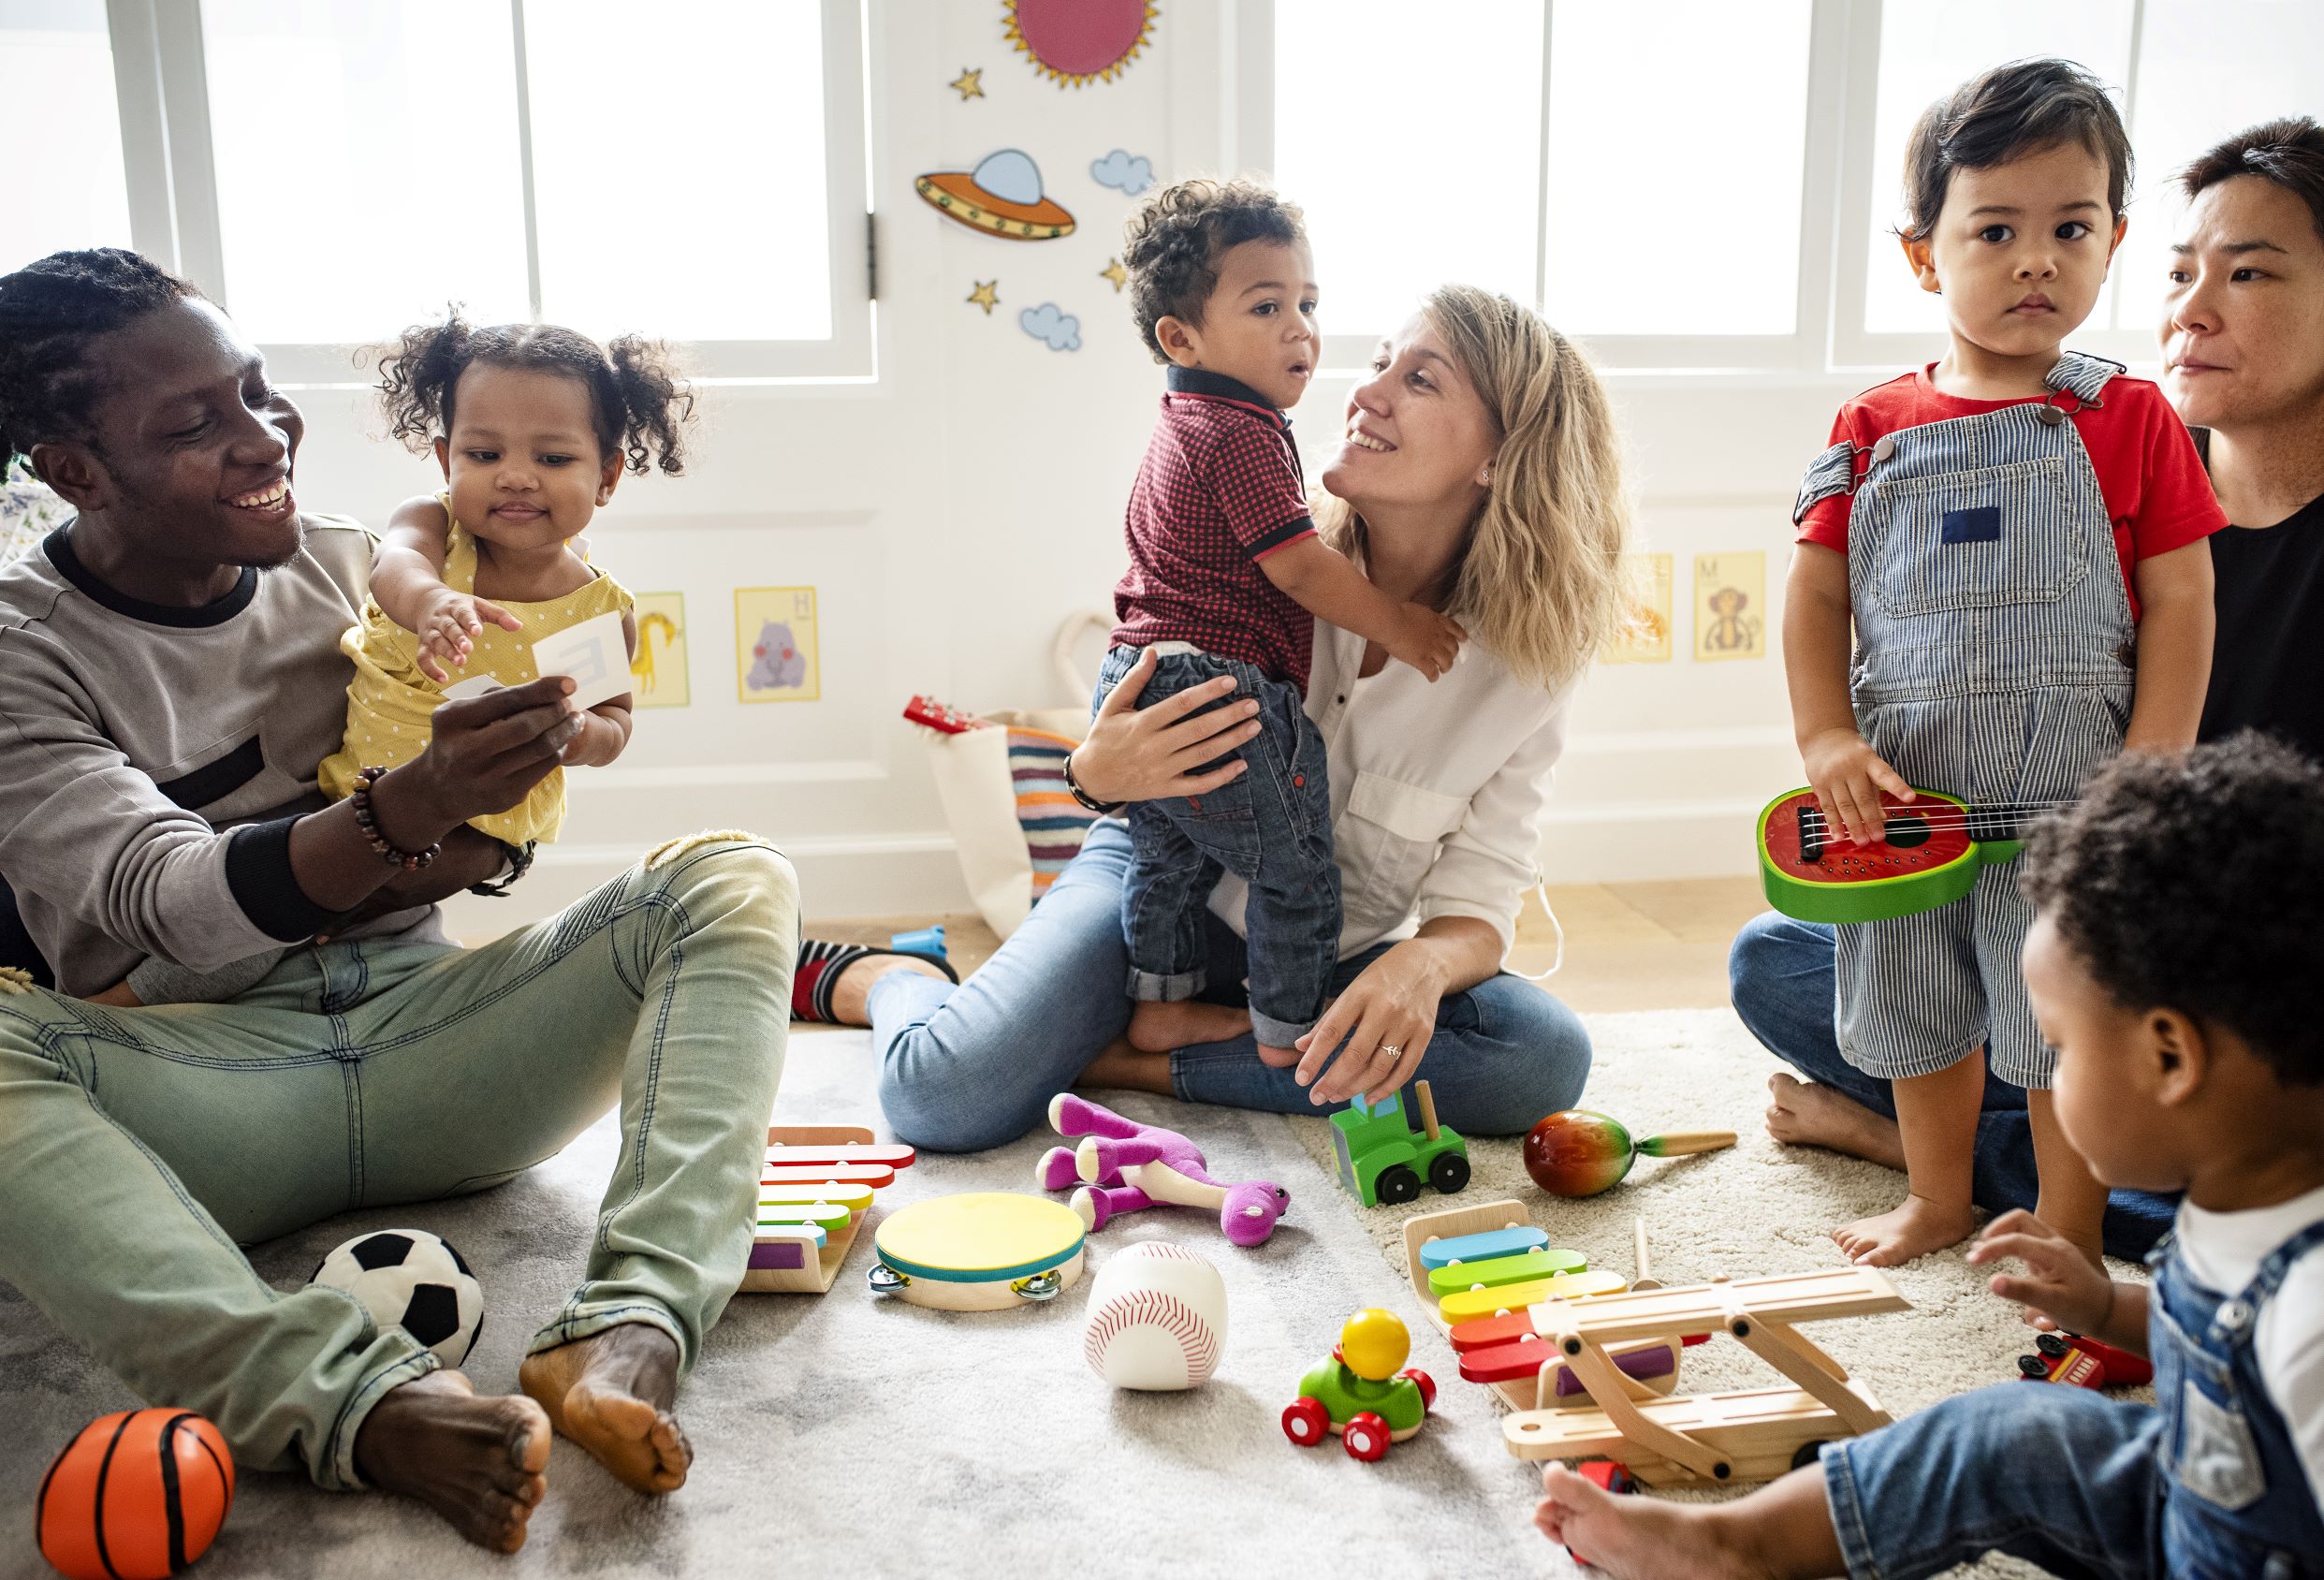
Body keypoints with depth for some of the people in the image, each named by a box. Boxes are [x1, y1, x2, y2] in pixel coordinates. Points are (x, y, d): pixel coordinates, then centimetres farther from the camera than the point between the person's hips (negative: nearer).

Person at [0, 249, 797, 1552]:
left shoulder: (354, 569, 9)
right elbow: (173, 901, -19)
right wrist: (404, 817, -36)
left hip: (418, 1033, 4)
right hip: (202, 1084, -3)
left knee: (733, 879, -17)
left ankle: (629, 1333, -38)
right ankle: (360, 1399, -46)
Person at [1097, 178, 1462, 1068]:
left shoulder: (1182, 428, 16)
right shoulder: (1242, 434, -17)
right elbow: (1300, 567, -19)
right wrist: (1400, 627, -9)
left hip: (1138, 680, 10)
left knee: (1167, 858, 24)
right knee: (1297, 875, 5)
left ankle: (1158, 1005, 36)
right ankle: (1287, 1037, 15)